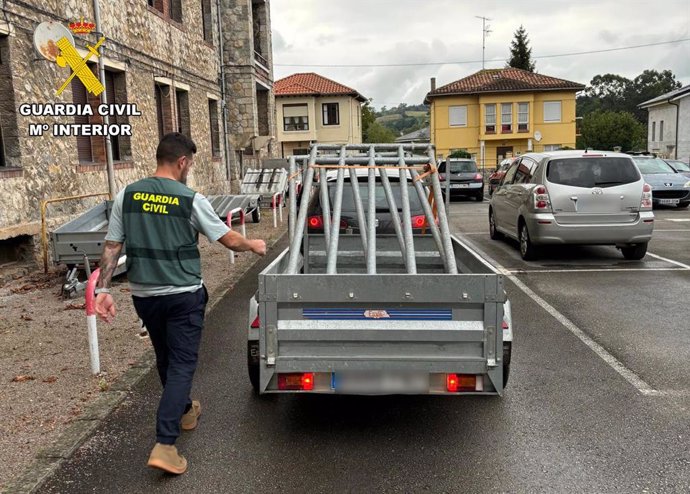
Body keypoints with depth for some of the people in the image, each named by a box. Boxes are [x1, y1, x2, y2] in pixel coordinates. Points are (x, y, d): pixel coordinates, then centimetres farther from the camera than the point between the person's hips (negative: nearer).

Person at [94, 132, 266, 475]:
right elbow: (229, 240, -4)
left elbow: (112, 246, -1)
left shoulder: (127, 195, 0)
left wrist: (103, 288, 3)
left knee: (165, 358, 21)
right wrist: (253, 246, 15)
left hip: (143, 294, 5)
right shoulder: (191, 200, -11)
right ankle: (164, 444, -4)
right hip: (182, 295, -5)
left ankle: (184, 411, 43)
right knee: (182, 363, 2)